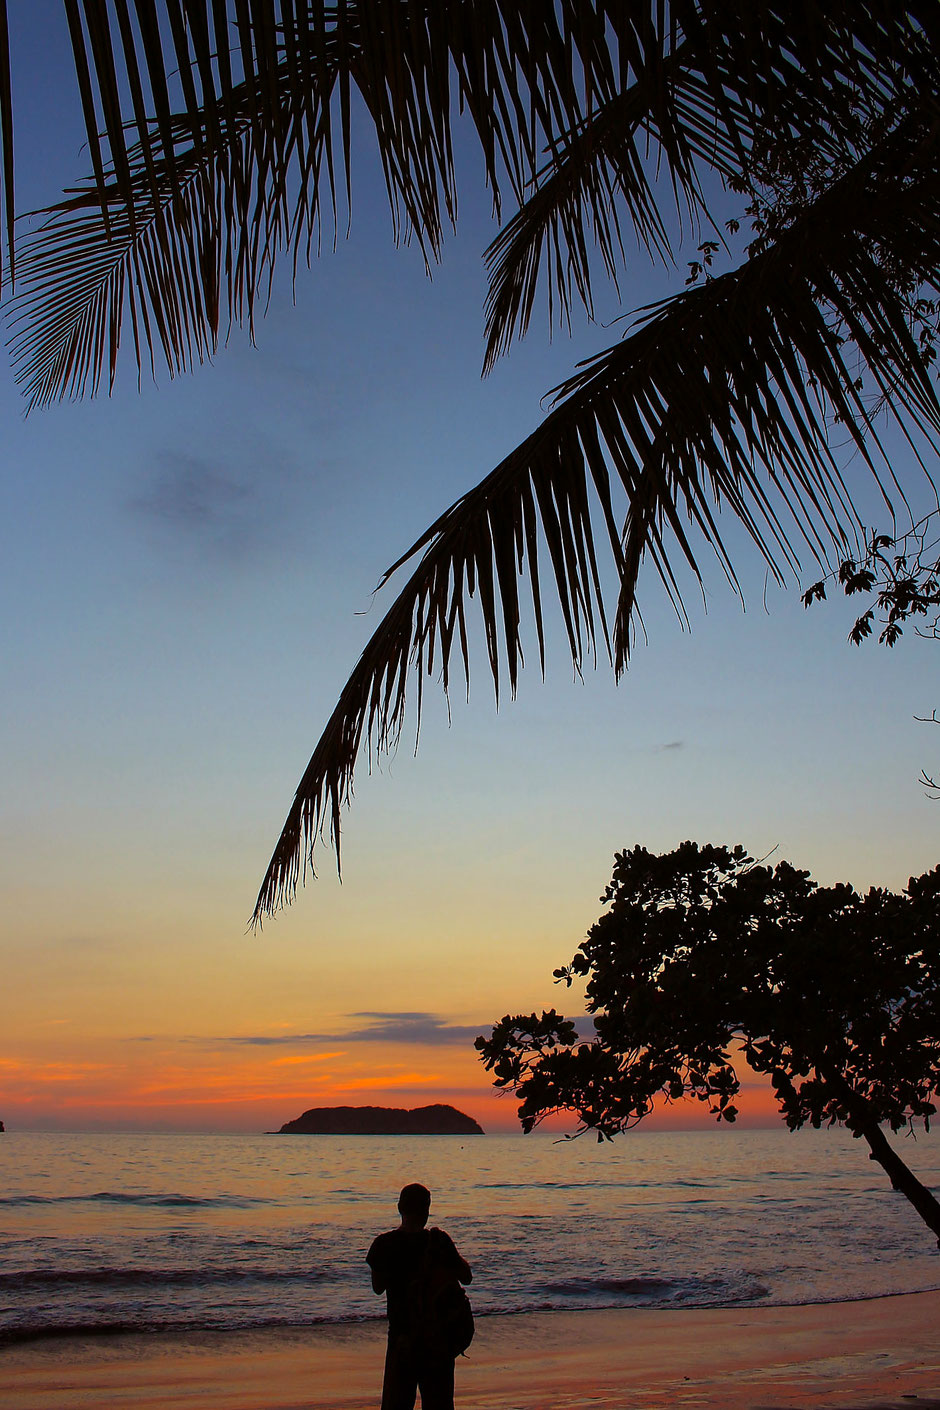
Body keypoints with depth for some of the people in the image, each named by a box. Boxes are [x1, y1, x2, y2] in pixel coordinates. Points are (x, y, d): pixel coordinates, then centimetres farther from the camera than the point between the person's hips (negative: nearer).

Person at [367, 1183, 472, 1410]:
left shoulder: (384, 1244, -8)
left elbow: (377, 1287, 5)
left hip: (401, 1333, 1)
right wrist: (461, 1261, 15)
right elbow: (466, 1277, -3)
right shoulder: (438, 1240, -11)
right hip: (439, 1334, 0)